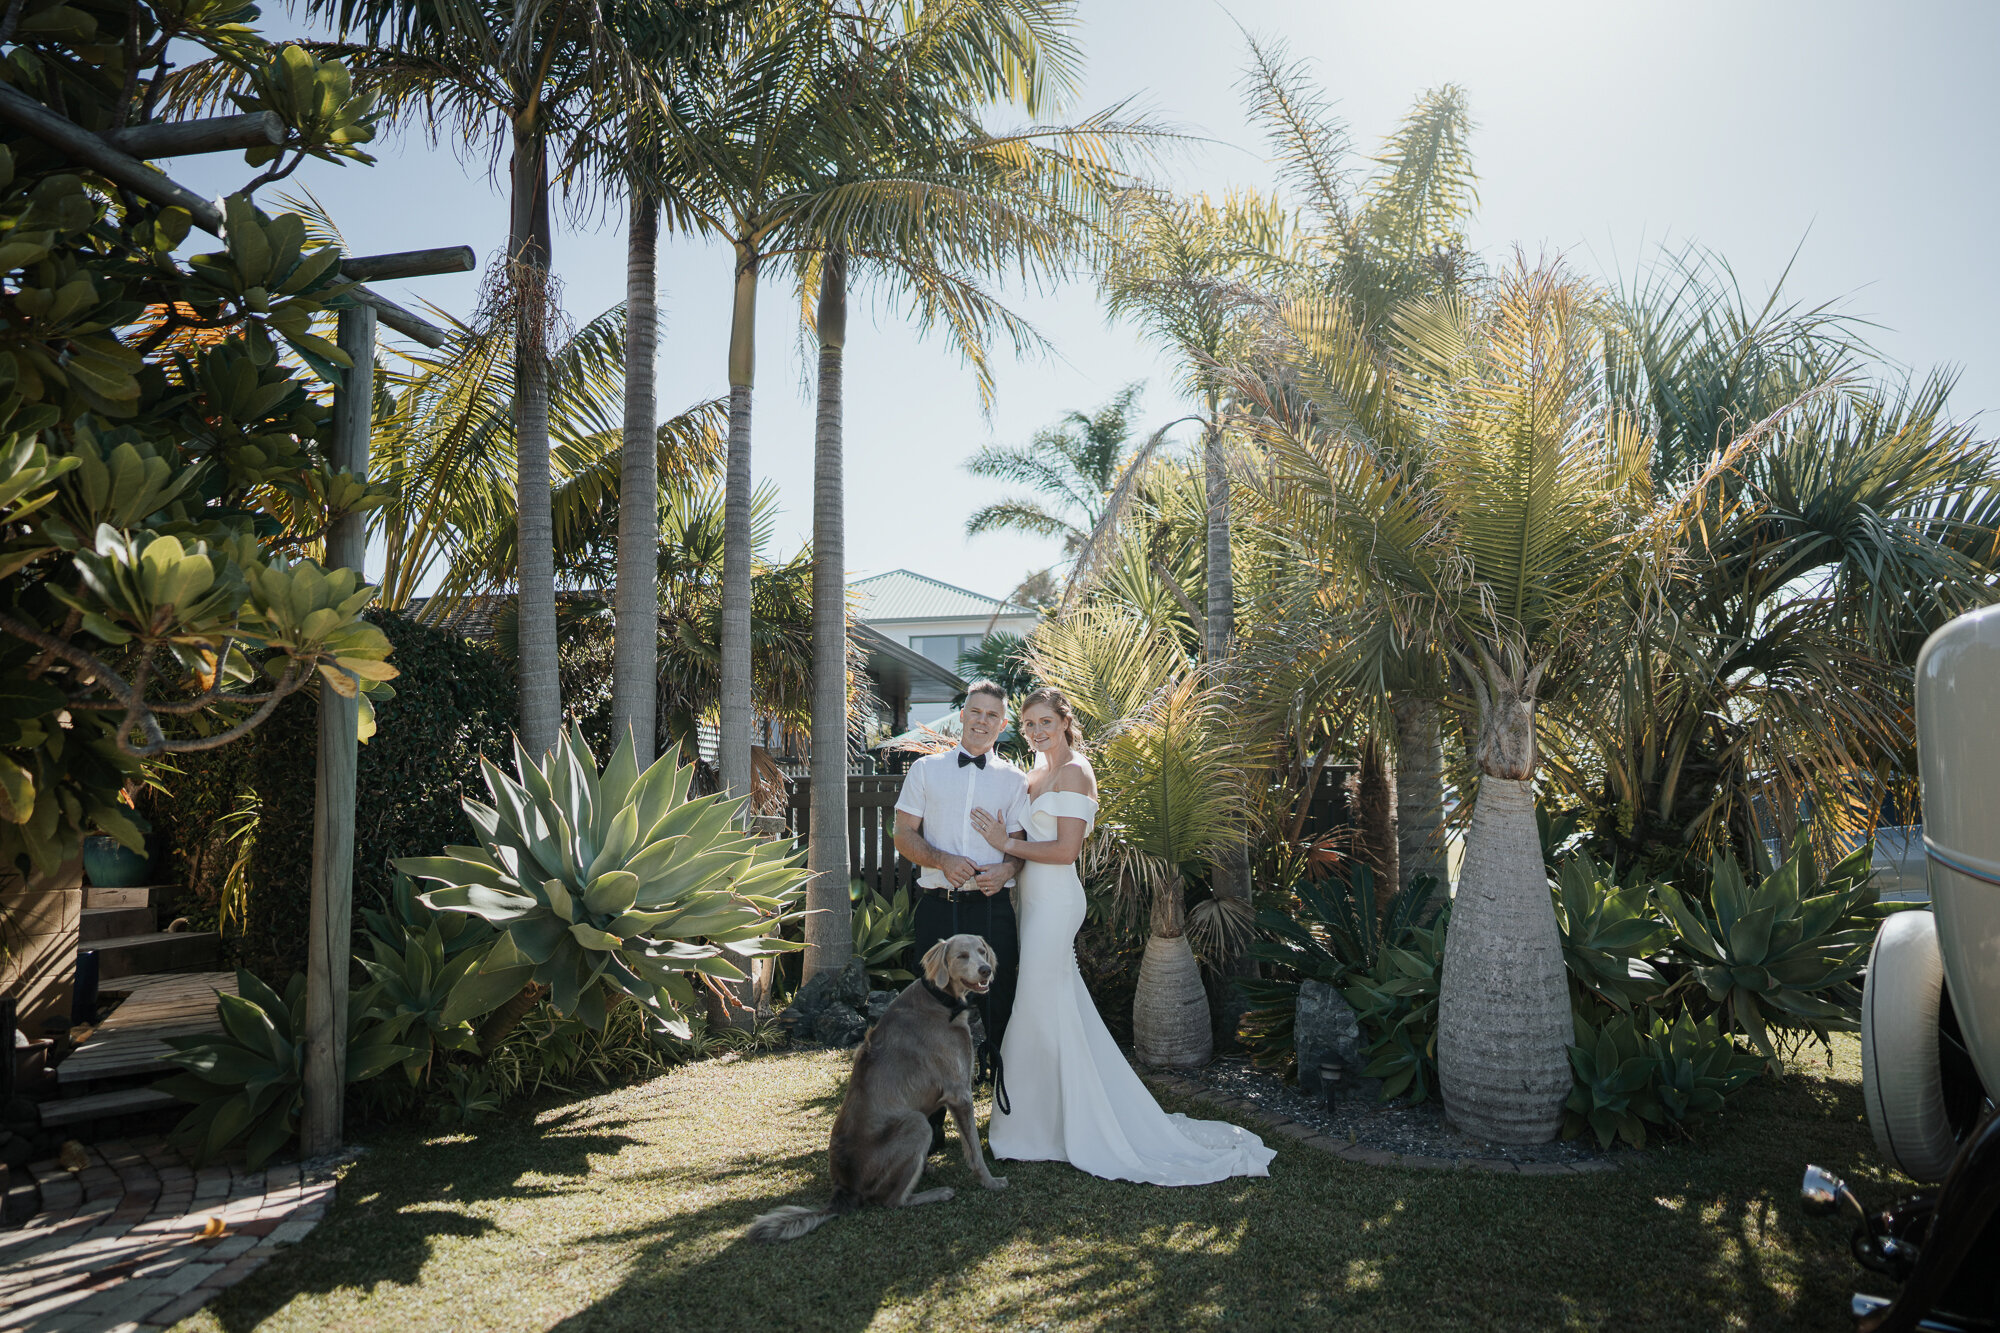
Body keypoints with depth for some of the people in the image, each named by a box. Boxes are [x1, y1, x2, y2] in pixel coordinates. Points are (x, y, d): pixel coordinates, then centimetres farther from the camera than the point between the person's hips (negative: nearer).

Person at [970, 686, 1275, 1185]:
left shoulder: (1074, 772, -12)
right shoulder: (1036, 774, 15)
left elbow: (1066, 849, -18)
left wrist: (1008, 844, -14)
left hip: (1054, 901, -9)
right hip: (1035, 899, 9)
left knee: (1042, 1009, -2)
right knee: (1058, 1009, 15)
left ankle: (1039, 1129, 11)